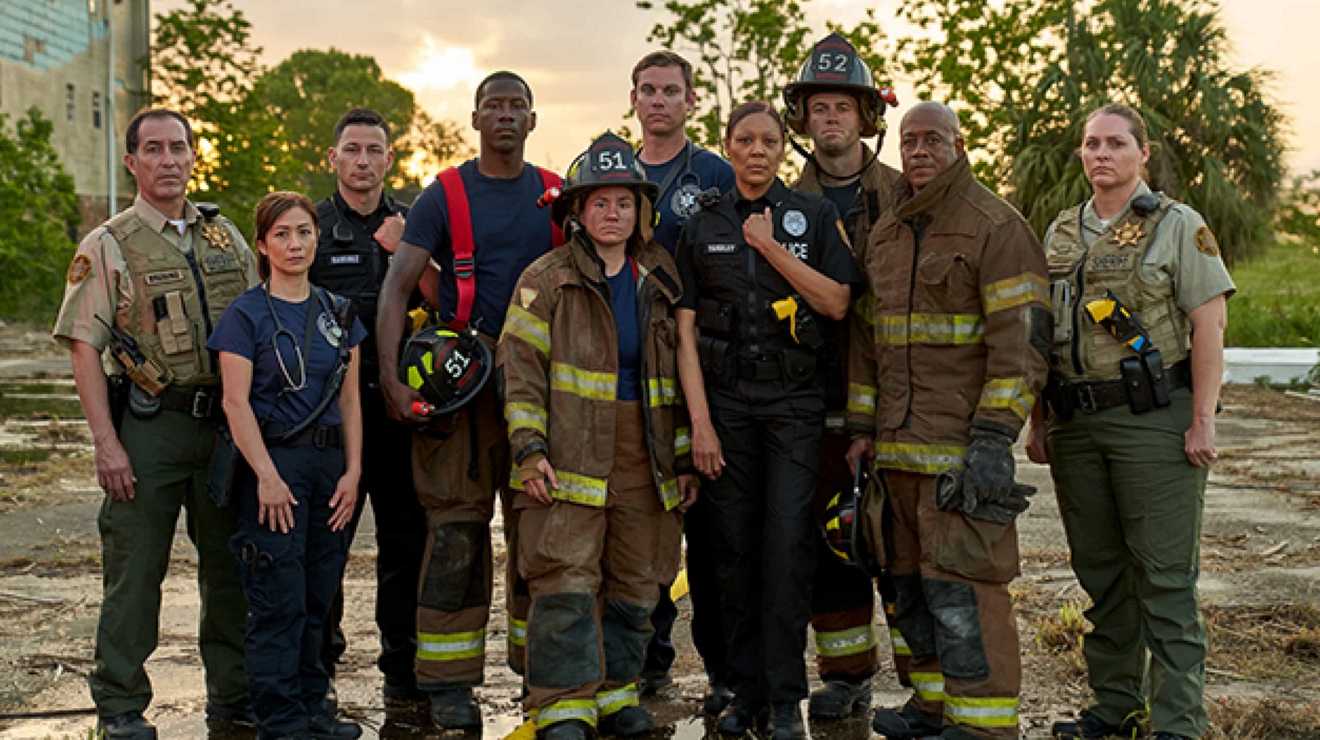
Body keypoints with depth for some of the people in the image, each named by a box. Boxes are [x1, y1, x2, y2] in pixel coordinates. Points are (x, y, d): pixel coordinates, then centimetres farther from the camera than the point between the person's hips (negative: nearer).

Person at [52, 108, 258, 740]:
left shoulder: (224, 236, 12)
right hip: (148, 426, -4)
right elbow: (83, 348, -5)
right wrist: (106, 442, -13)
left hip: (227, 421, 4)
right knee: (135, 569, 0)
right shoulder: (108, 246, -1)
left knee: (230, 563, 10)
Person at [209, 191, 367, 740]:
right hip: (272, 461, -5)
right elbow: (236, 402, -9)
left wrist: (352, 471, 2)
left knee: (317, 597, 10)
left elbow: (349, 399, 11)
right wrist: (267, 477, -14)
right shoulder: (246, 314, -4)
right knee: (278, 601, -4)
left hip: (328, 460, 5)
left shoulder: (338, 313, 11)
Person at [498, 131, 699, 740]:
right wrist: (529, 446, -13)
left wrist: (685, 457, 15)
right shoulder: (545, 280, 3)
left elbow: (676, 375, 19)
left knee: (635, 584, 8)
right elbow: (519, 365, -3)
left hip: (644, 457, 4)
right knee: (566, 582, -10)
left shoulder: (659, 282, 15)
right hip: (571, 454, -4)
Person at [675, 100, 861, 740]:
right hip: (725, 401, 2)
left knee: (788, 542, -8)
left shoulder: (813, 215, 6)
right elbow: (686, 331, 4)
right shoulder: (701, 227, 8)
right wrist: (700, 421, -4)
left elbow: (837, 302, -2)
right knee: (734, 546, 3)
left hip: (795, 399, -1)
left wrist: (772, 249, -9)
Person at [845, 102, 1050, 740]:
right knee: (910, 578, 12)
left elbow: (1021, 341, -13)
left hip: (965, 442, -7)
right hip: (900, 442, 7)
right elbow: (866, 341, 21)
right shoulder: (884, 236, 16)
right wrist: (862, 428, 15)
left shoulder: (997, 227, -6)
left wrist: (994, 438, -19)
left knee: (962, 581, -8)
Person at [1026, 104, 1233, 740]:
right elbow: (1041, 334, 17)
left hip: (1152, 419, -5)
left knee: (1165, 574, -4)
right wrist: (1038, 420, 13)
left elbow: (1209, 324, -6)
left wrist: (1202, 420, -13)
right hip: (1076, 424, 5)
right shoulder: (1061, 233, 15)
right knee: (1100, 570, 11)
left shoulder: (1178, 226, 0)